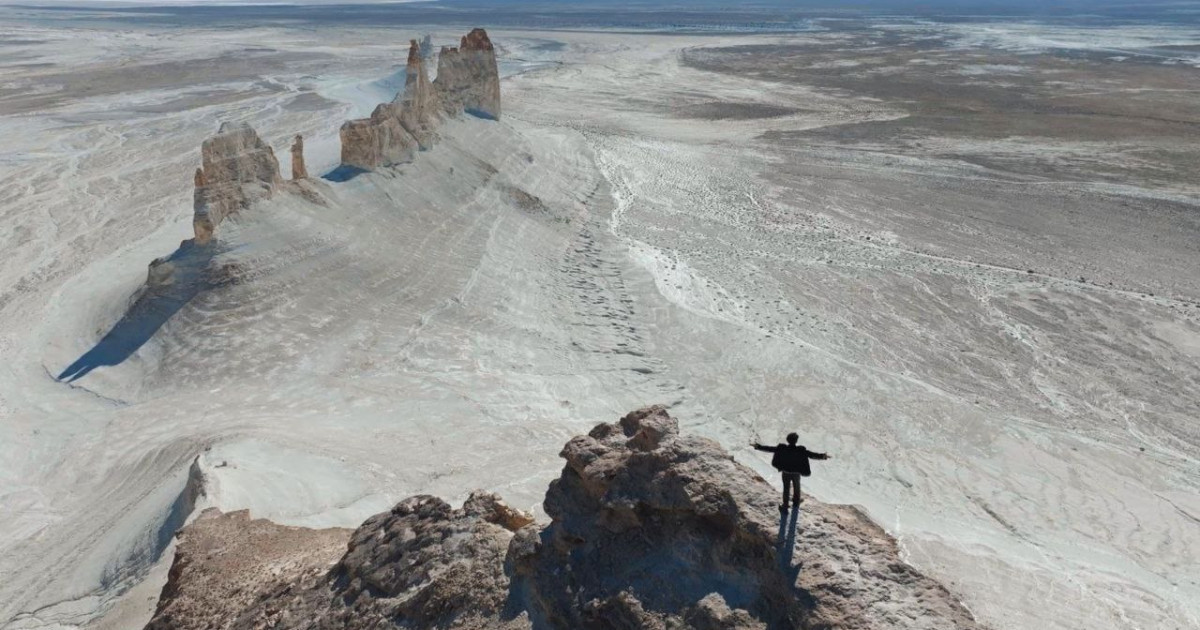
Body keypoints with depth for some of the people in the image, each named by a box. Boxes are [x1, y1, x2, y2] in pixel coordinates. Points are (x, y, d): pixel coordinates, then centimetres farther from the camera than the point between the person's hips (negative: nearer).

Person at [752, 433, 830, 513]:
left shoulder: (782, 448, -22)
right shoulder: (801, 450, -25)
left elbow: (769, 449, -17)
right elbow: (811, 454, -28)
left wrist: (758, 446, -9)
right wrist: (822, 456, -25)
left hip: (786, 472, 0)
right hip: (796, 473, 0)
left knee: (786, 488, 18)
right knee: (796, 487, 28)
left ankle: (785, 505, 24)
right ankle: (796, 500, 50)